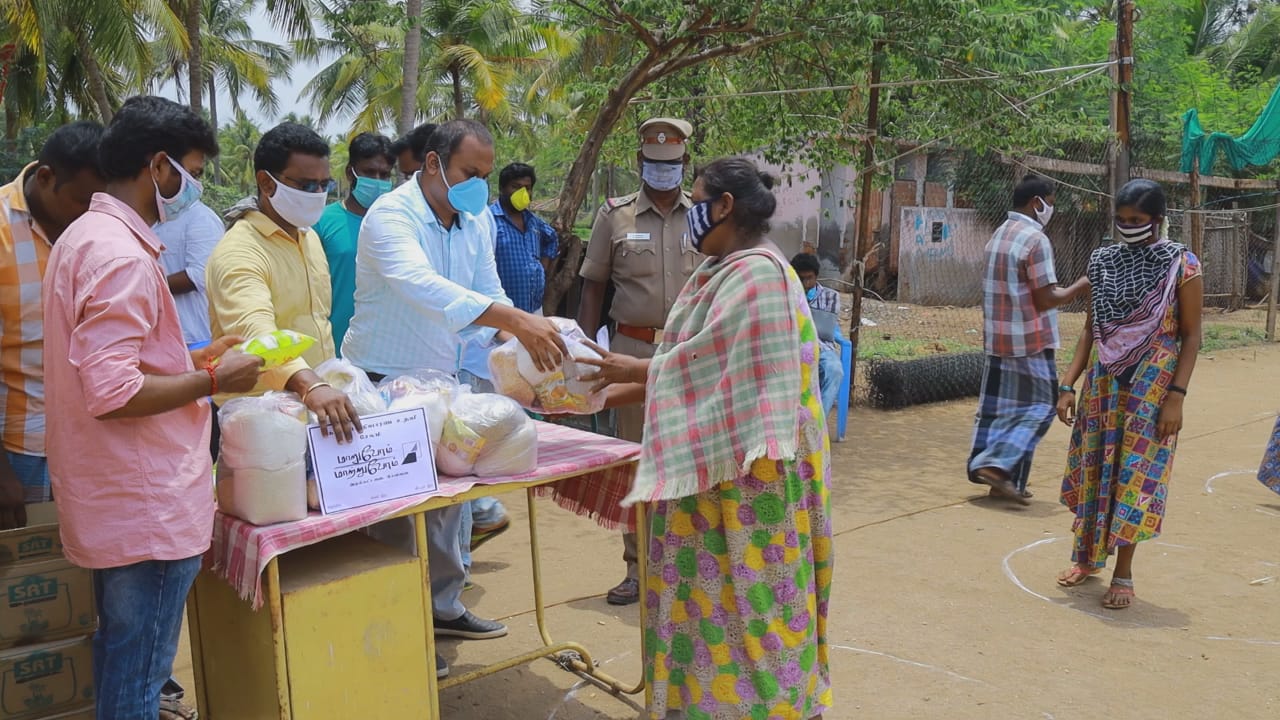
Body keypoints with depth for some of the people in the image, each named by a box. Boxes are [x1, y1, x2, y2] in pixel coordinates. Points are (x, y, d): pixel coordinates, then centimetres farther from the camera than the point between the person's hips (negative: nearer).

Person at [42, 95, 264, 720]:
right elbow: (112, 394, -26)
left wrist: (196, 358, 13)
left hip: (113, 501, 10)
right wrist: (212, 379, -15)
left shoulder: (84, 237, 12)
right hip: (147, 507, -10)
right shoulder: (122, 256, -21)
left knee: (119, 656, 23)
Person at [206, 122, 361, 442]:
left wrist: (330, 385, 16)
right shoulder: (238, 252, -17)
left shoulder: (309, 237, 11)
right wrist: (310, 386, -49)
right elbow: (256, 330, -34)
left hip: (318, 409, 7)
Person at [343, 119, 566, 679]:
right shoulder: (390, 215, -21)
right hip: (383, 384, -7)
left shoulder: (478, 221, 2)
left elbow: (489, 295, 3)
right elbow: (421, 284, -39)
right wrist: (515, 319, -50)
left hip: (441, 381, 7)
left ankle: (443, 606, 32)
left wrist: (518, 348, -19)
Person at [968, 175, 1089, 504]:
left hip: (997, 337, 8)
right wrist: (1082, 286, -5)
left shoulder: (999, 235, 12)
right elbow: (1046, 299, -15)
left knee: (997, 405, 12)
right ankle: (999, 465, -7)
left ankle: (983, 464, 16)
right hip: (1030, 340, -8)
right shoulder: (1036, 240, -15)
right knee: (1038, 406, 1)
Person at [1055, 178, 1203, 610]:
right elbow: (1091, 329, 8)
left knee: (1135, 472, -1)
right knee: (1095, 466, 9)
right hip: (1103, 383, 4)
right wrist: (1068, 385, 2)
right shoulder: (1103, 262, 5)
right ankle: (1088, 557, 25)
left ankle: (1123, 573, 10)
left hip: (1151, 386, -4)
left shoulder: (1182, 266, -7)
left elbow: (1190, 336, -7)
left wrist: (1176, 397, -14)